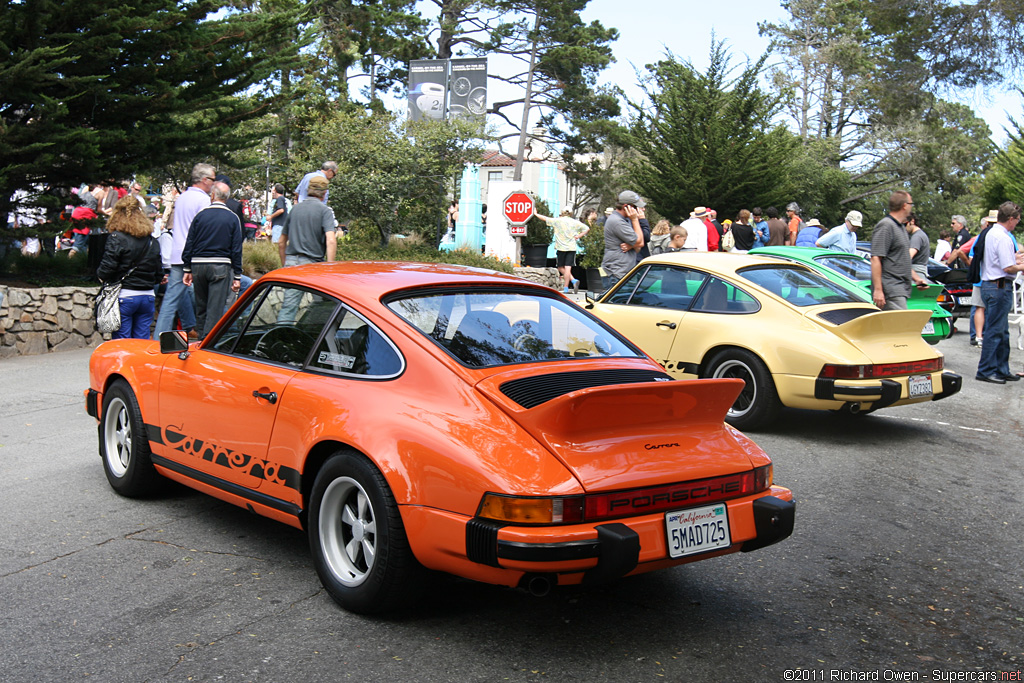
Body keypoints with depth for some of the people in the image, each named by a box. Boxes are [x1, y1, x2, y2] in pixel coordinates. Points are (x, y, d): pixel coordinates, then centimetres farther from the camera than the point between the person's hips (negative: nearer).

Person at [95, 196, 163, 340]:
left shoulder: (117, 238, -8)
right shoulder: (152, 240, 8)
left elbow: (106, 269, -13)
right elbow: (159, 274, 11)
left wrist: (100, 274, 8)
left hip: (124, 297, -5)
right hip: (148, 297, 5)